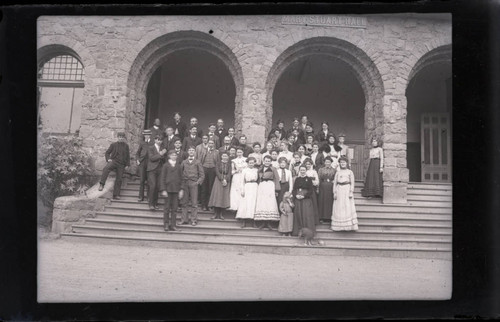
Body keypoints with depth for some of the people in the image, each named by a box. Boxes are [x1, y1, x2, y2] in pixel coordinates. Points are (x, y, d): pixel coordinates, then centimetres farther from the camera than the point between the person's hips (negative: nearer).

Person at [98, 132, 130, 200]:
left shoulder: (126, 146, 10)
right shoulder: (113, 144, 5)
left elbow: (128, 156, 15)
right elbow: (107, 153, 9)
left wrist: (127, 165, 9)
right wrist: (108, 159, -9)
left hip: (121, 164, 2)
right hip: (113, 161, -2)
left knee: (119, 179, 2)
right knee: (106, 168, -36)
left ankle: (116, 195, 9)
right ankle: (101, 184, -38)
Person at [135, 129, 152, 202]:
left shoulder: (152, 143, 3)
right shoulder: (142, 143, 12)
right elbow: (137, 153, 15)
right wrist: (137, 160, 3)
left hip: (150, 163, -2)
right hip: (142, 163, 2)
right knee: (142, 180, 0)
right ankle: (141, 197, 4)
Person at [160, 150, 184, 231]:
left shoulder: (178, 166, 10)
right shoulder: (166, 165, 1)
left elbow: (181, 178, 11)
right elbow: (162, 178, -1)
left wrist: (181, 189, 3)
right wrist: (163, 190, -9)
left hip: (176, 189, 3)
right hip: (168, 189, -3)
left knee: (175, 208, 3)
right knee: (167, 207, 2)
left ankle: (173, 225, 8)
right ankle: (166, 224, 11)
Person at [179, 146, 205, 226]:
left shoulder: (197, 162, 7)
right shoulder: (184, 162, 12)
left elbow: (202, 174, 6)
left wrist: (198, 182, -7)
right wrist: (181, 182, -2)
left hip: (193, 183, -2)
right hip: (185, 183, 2)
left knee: (194, 203, -3)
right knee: (184, 202, 4)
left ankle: (194, 220, 2)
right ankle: (184, 219, 10)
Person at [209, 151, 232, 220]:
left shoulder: (229, 165, 8)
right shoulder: (218, 163, 5)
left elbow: (229, 174, -1)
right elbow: (217, 172, -6)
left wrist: (226, 180, -17)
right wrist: (222, 179, -15)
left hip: (226, 182, 1)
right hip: (218, 181, -1)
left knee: (224, 197, -2)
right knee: (217, 196, -5)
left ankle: (221, 214, 3)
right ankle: (215, 214, -1)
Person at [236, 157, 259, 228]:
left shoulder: (256, 170, 10)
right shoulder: (245, 170, 5)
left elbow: (258, 179, 10)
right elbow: (243, 181, 4)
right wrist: (242, 190, -2)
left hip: (255, 186, 1)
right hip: (247, 187, -1)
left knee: (253, 203, -1)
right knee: (245, 203, -4)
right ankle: (243, 222, -2)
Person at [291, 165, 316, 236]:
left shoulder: (309, 179, 0)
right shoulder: (297, 179, 12)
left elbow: (310, 190, -5)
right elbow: (294, 190, 9)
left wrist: (304, 196, -16)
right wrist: (296, 195, -10)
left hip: (306, 200, -4)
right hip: (297, 200, 4)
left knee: (306, 215, -6)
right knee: (298, 215, 4)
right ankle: (297, 232, 11)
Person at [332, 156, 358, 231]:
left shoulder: (350, 172, 5)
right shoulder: (338, 172, 10)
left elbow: (352, 183, 1)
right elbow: (335, 183, 9)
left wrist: (351, 192, -9)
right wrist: (335, 193, 1)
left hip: (347, 190, -2)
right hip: (339, 190, 2)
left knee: (348, 208, -6)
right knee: (339, 208, 2)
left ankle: (349, 225, -1)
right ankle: (339, 225, 9)